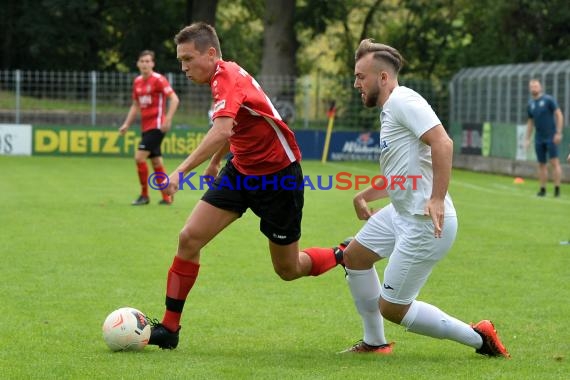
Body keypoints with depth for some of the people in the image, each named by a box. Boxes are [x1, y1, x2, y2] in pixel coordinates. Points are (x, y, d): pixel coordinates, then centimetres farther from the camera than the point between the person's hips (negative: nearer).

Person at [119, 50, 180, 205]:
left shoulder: (158, 79, -10)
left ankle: (144, 195, -4)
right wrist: (126, 124, 14)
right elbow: (135, 105, 22)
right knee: (156, 162, 10)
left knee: (139, 157, -14)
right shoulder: (137, 82, 11)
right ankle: (166, 197, 17)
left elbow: (174, 99, -16)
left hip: (156, 126, -7)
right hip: (145, 127, 7)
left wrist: (168, 120, -23)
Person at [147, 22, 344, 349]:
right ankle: (169, 328, -1)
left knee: (288, 270, 5)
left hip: (278, 176, -8)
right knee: (190, 238, -7)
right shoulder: (225, 76, 3)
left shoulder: (228, 76, -24)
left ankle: (346, 257, 34)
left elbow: (222, 131, -41)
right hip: (241, 171, 8)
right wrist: (216, 161, 29)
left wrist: (182, 171, -44)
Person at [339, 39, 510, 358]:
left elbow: (443, 143, -28)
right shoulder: (389, 110, 17)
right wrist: (363, 196, 27)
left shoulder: (403, 100, -15)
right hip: (401, 213, 11)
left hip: (426, 224, -11)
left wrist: (438, 199, -32)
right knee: (355, 256, 21)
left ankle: (478, 338, 5)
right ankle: (375, 343, 30)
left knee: (391, 308, -5)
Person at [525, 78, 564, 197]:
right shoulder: (530, 104, 10)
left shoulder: (548, 100, -6)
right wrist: (527, 139, 15)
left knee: (554, 162, -9)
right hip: (539, 138, 5)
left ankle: (557, 189, -8)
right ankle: (543, 189, 12)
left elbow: (559, 115, -7)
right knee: (541, 164, 7)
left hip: (551, 137, -5)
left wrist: (558, 133, -14)